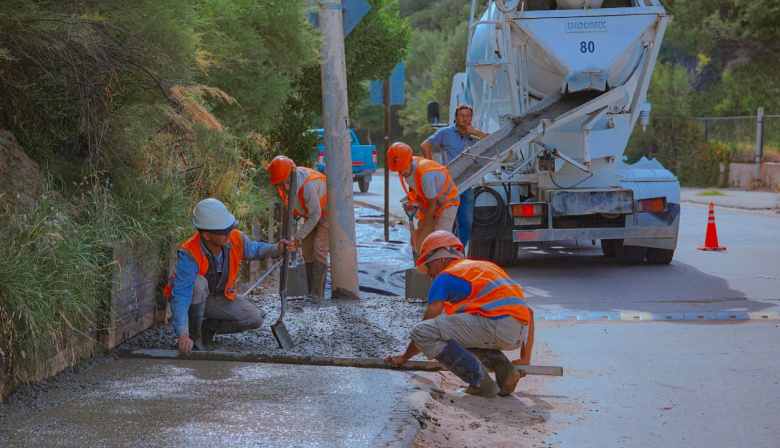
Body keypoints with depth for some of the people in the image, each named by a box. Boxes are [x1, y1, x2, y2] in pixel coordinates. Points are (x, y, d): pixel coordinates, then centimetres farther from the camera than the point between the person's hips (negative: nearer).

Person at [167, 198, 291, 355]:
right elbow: (181, 296, -43)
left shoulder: (235, 238, -19)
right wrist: (183, 335, -54)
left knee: (255, 319, -16)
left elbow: (254, 249, 7)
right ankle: (193, 335, -19)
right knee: (198, 283, -38)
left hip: (221, 299, 5)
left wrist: (276, 249, -15)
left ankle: (207, 327, 3)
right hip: (195, 300, -5)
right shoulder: (188, 254, -35)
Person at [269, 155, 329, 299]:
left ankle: (317, 295, -18)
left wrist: (298, 236, -27)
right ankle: (311, 294, 10)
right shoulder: (282, 186, -16)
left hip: (327, 213, -8)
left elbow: (315, 215, -30)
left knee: (319, 253, -16)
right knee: (307, 253, 5)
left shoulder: (308, 185, -39)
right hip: (311, 215, 8)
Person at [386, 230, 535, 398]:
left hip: (497, 324, -8)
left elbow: (424, 331, 11)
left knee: (422, 332, -6)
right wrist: (525, 358, 32)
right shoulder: (486, 266, 32)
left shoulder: (445, 277, 11)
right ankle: (504, 369, 12)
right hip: (519, 335, 8)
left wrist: (404, 357, 27)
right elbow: (528, 312, 31)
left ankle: (480, 381, -7)